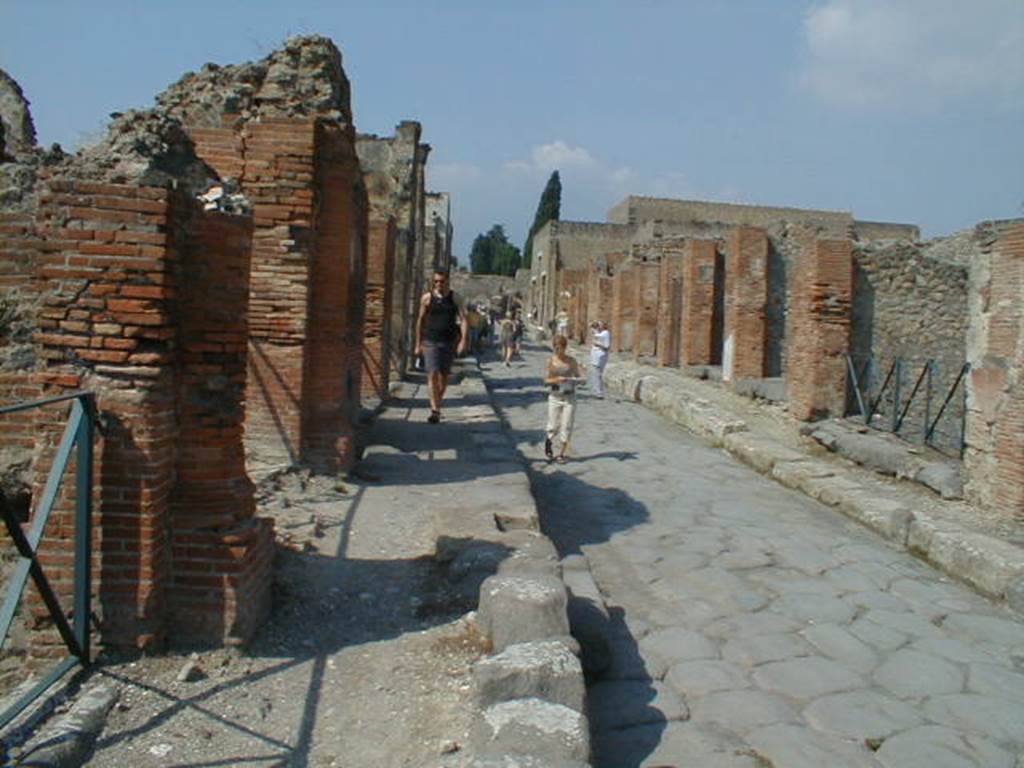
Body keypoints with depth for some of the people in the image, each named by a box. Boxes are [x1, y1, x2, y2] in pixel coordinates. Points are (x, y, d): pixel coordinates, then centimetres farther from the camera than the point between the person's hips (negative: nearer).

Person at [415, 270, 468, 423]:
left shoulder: (454, 298, 2)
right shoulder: (426, 298, 2)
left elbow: (463, 319, -2)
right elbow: (420, 320, 10)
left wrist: (463, 340, -15)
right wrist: (418, 343, 10)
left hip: (449, 342, 1)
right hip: (430, 341, -1)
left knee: (444, 375, 11)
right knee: (432, 374, -13)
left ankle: (437, 402, 33)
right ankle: (435, 410, -13)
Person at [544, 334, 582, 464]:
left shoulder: (572, 361, 1)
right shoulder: (551, 361, -1)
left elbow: (578, 377, 8)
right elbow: (546, 380, -1)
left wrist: (575, 380, -15)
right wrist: (557, 379, -19)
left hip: (569, 397, 1)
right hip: (555, 397, 0)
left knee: (566, 426, 0)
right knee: (554, 426, 2)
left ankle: (561, 454, 12)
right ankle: (548, 441, 35)